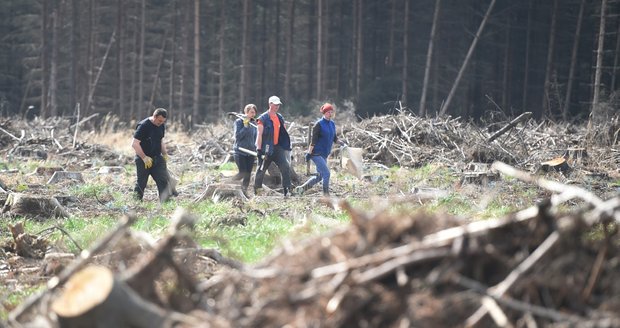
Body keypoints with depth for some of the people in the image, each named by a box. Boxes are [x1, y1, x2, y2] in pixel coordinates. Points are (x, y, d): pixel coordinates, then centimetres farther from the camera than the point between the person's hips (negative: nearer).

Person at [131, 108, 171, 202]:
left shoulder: (161, 126, 8)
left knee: (163, 180, -7)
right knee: (141, 183, 1)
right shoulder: (143, 126, -14)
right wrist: (144, 158, -19)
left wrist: (165, 154, 8)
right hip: (143, 160, -6)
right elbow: (135, 144, -16)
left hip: (157, 158, 6)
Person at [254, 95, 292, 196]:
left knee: (285, 167, -8)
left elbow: (283, 134, 17)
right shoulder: (263, 118, -10)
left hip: (277, 147, 5)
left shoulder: (280, 118, 11)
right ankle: (256, 191, 16)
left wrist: (285, 146, 15)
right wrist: (259, 149, -17)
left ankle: (286, 190, -8)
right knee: (261, 170, 4)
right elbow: (259, 135, -13)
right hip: (266, 148, -5)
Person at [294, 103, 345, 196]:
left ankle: (301, 189, 23)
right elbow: (314, 140, -14)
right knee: (326, 173, -13)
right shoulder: (319, 124, -11)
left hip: (324, 155, 8)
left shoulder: (332, 124, 10)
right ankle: (326, 195, -7)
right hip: (316, 153, -8)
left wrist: (340, 142, 0)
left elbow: (334, 138, 19)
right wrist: (309, 153, -16)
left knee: (319, 176, 12)